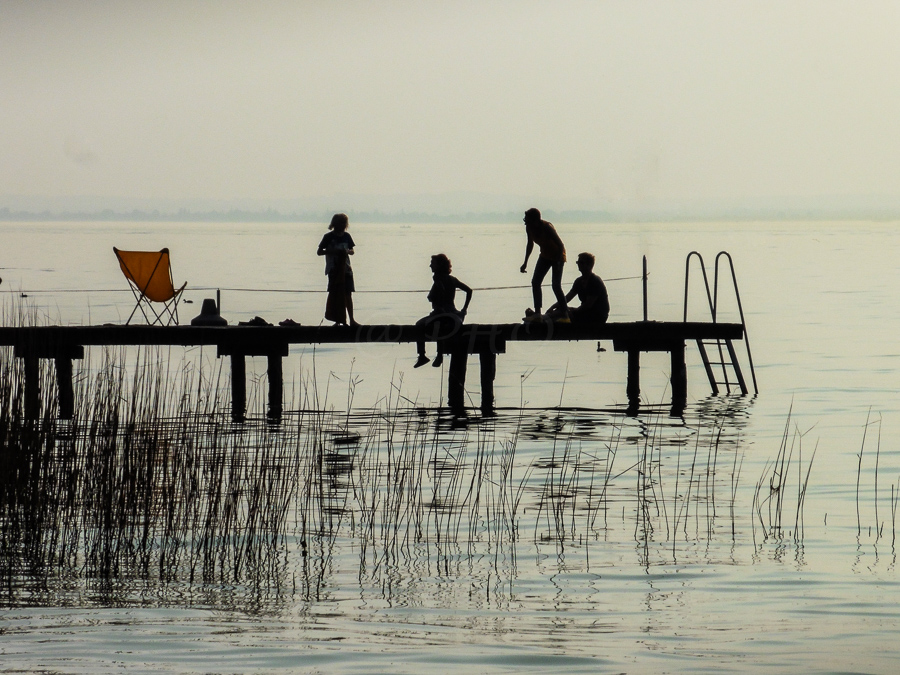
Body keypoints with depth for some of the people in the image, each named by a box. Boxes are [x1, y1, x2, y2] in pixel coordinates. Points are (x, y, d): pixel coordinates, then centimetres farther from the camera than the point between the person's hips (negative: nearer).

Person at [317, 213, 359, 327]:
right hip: (333, 270, -3)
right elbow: (319, 252, -2)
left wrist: (348, 251, -8)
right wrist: (332, 251, -17)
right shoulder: (329, 237, -4)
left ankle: (351, 320, 8)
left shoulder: (346, 236, 8)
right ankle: (338, 320, 4)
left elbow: (352, 251, 16)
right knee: (335, 295, -2)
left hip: (346, 269, 3)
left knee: (348, 295, 4)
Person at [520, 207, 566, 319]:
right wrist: (525, 263, 11)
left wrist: (558, 263, -29)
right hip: (545, 255, 7)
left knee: (556, 286, -14)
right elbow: (530, 244, 9)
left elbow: (560, 245, -26)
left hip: (557, 256, -7)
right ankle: (537, 313, 5)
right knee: (535, 282, 1)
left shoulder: (547, 228, -31)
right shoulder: (529, 228, -9)